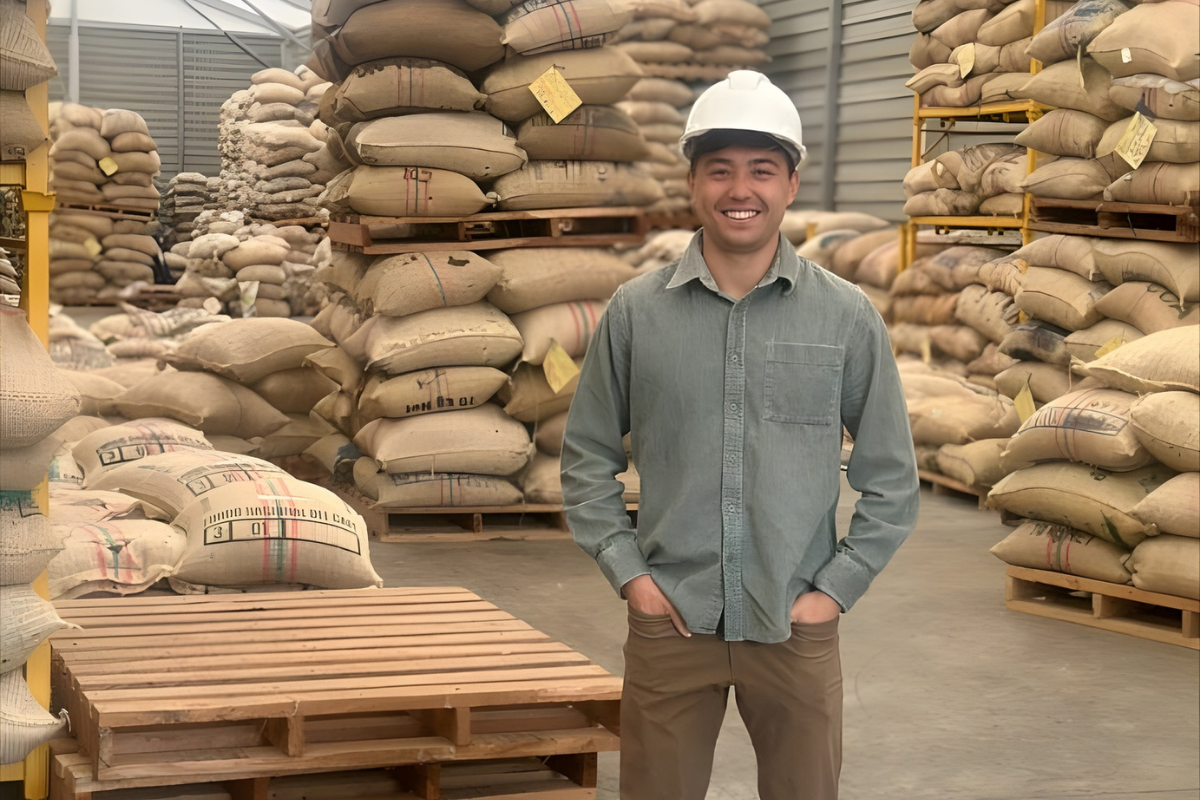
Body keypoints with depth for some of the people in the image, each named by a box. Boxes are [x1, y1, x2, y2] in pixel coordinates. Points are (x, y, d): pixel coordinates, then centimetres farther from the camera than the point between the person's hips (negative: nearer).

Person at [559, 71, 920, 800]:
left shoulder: (847, 316, -2)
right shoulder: (634, 311, -1)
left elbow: (892, 479, 3)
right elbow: (587, 459, 6)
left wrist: (837, 589, -3)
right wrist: (628, 573, -3)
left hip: (796, 629, 0)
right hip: (670, 623, 0)